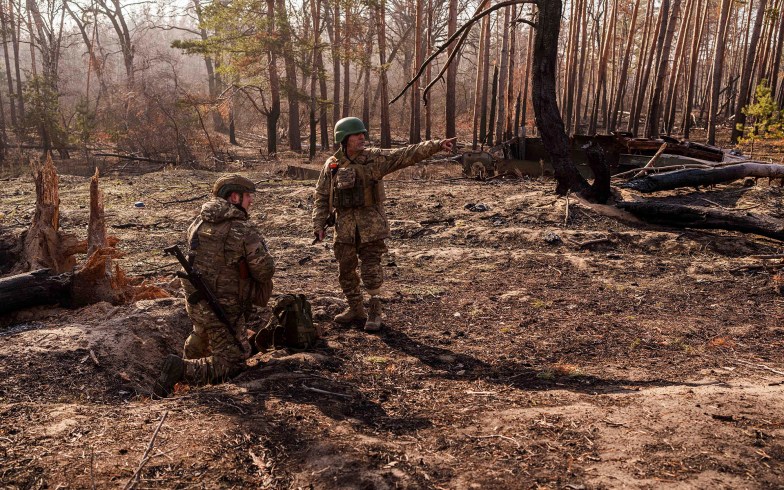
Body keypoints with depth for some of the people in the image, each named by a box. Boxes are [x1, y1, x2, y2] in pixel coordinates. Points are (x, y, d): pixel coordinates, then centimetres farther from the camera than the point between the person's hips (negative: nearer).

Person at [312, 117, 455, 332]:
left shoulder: (375, 158, -2)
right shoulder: (332, 165, 3)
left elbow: (407, 154, -10)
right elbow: (321, 197, 8)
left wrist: (436, 145, -20)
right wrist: (319, 224, 0)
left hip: (371, 225, -2)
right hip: (344, 225, 3)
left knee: (371, 270, -2)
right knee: (346, 270, 11)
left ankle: (374, 312, 12)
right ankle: (356, 309, 28)